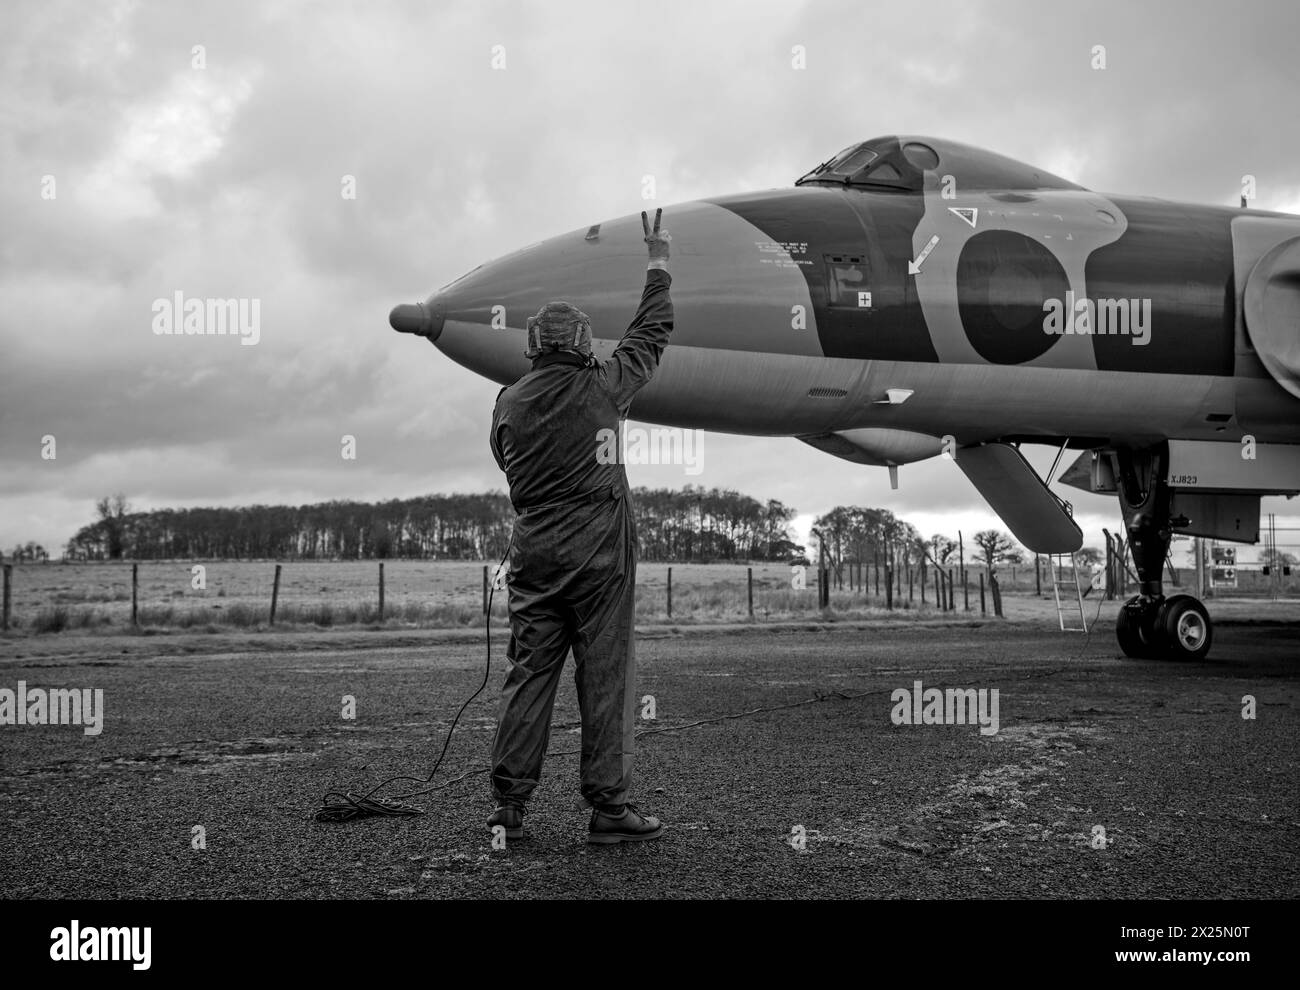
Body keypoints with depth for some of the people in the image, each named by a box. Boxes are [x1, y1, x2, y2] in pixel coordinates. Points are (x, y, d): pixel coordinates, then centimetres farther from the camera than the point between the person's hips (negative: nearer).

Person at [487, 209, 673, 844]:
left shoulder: (510, 401, 4)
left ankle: (508, 802, 9)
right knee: (606, 674, 1)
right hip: (598, 551, -4)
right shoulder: (600, 387, -5)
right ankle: (608, 805, 3)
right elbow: (651, 333, 8)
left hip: (533, 550, 4)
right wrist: (658, 261, 19)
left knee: (529, 672, 8)